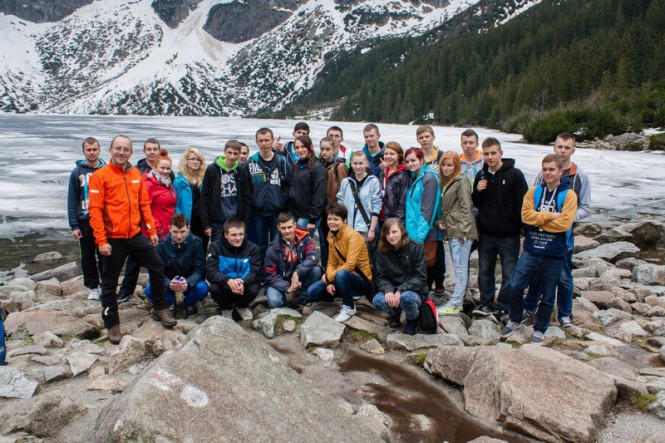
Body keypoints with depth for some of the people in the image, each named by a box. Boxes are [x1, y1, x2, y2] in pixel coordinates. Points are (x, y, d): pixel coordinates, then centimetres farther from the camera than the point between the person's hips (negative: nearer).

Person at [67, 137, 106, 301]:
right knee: (88, 256, 8)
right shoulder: (77, 173, 0)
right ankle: (93, 287, 20)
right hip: (85, 221, 1)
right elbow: (72, 201, 1)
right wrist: (74, 225, -4)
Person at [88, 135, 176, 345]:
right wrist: (101, 240, -16)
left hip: (136, 235, 5)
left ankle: (160, 308, 27)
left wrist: (152, 230, 8)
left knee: (157, 267, 8)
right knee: (109, 282, 6)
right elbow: (95, 210, -12)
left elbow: (144, 204, 12)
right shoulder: (100, 176, -8)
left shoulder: (136, 174, 7)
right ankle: (112, 324, 21)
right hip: (113, 239, -5)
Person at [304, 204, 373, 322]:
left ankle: (349, 307, -13)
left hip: (361, 280, -7)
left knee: (340, 274, -39)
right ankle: (350, 295, 12)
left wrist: (328, 277, -20)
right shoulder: (331, 236, 4)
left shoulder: (353, 236, -20)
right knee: (312, 292, -7)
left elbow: (350, 265, -27)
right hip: (342, 277, 7)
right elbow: (331, 262, 4)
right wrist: (329, 282, -12)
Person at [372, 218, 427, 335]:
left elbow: (421, 277, -15)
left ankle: (412, 320, 0)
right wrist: (388, 290, -24)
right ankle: (395, 313, 9)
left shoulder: (416, 248, -12)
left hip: (414, 291, -3)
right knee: (377, 301, -28)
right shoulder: (382, 251, -2)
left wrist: (400, 290, -26)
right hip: (391, 291, 3)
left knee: (407, 298, -38)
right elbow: (380, 277, -2)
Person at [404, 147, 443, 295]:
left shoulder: (429, 178, -12)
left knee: (426, 263, -4)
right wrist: (411, 229, 9)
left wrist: (420, 233, -19)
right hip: (414, 230, 8)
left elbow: (427, 209, -16)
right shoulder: (414, 177, 14)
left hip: (426, 232, -7)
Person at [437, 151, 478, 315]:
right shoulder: (445, 181, 18)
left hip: (461, 230, -9)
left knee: (460, 267, -6)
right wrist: (441, 221, 8)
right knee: (459, 267, 13)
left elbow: (466, 207, -13)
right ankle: (460, 298, 19)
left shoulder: (461, 181, -9)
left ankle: (455, 304, -5)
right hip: (451, 231, 9)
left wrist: (462, 230, -17)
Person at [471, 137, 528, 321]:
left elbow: (523, 204, -8)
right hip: (486, 234, 5)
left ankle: (502, 307, 19)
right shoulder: (481, 175, 6)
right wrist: (477, 191, -7)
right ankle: (486, 304, 29)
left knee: (509, 275, 5)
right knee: (485, 272, 14)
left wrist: (521, 227, -12)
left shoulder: (515, 175, -9)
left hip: (508, 235, -4)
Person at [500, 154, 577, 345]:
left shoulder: (568, 195, -3)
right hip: (531, 250, 2)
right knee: (515, 286, -4)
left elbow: (565, 223, -15)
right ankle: (515, 320, 21)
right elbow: (526, 215, -7)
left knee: (548, 296, 9)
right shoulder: (534, 191, 7)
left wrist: (538, 218, -9)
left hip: (554, 254, -2)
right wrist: (550, 216, -14)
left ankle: (540, 330, 27)